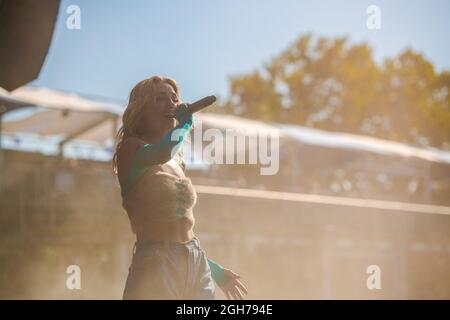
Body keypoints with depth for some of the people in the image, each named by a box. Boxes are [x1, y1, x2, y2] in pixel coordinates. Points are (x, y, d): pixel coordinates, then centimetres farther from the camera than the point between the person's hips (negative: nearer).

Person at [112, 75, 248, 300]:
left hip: (198, 264, 7)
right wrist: (184, 123, -7)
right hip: (156, 264, -7)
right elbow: (162, 152, -26)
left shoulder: (178, 162, 19)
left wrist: (215, 270, 29)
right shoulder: (130, 148, -2)